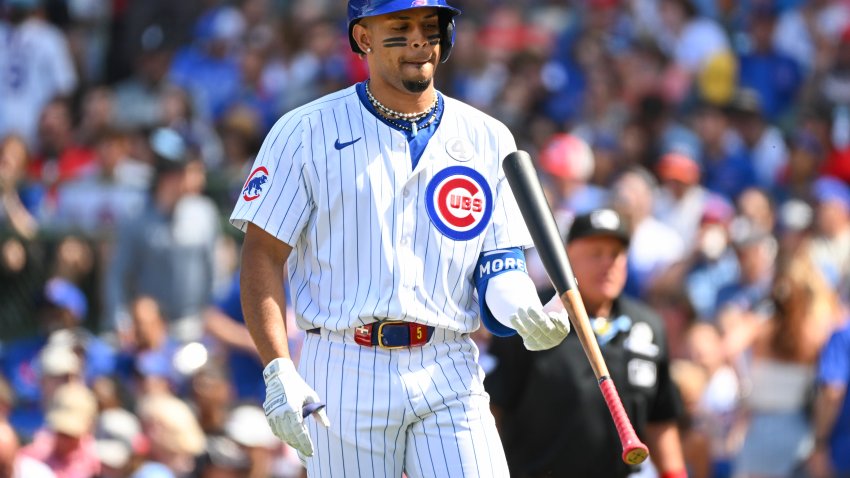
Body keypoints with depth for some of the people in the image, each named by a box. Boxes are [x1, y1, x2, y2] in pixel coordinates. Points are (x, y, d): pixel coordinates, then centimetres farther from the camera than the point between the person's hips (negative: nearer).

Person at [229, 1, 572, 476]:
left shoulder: (488, 140, 11)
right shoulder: (307, 133, 3)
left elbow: (500, 266, 10)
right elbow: (263, 257, -1)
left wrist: (527, 315, -13)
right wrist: (279, 372, -13)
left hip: (449, 380, 2)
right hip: (344, 376, -2)